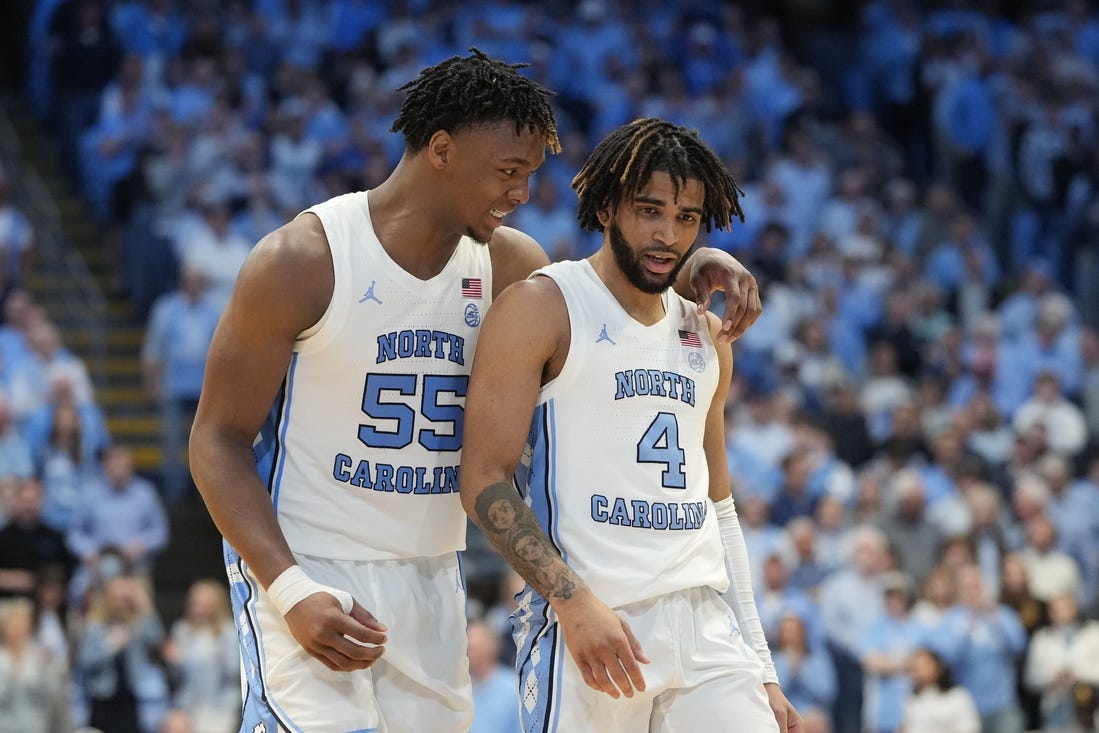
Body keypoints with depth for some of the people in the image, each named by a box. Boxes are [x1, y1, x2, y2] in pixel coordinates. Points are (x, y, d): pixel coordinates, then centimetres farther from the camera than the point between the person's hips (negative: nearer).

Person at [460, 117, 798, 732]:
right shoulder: (541, 308, -2)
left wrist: (762, 670, 18)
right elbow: (485, 481, -8)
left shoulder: (707, 338, 18)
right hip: (587, 630, -5)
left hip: (706, 626, 5)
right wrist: (575, 601, -19)